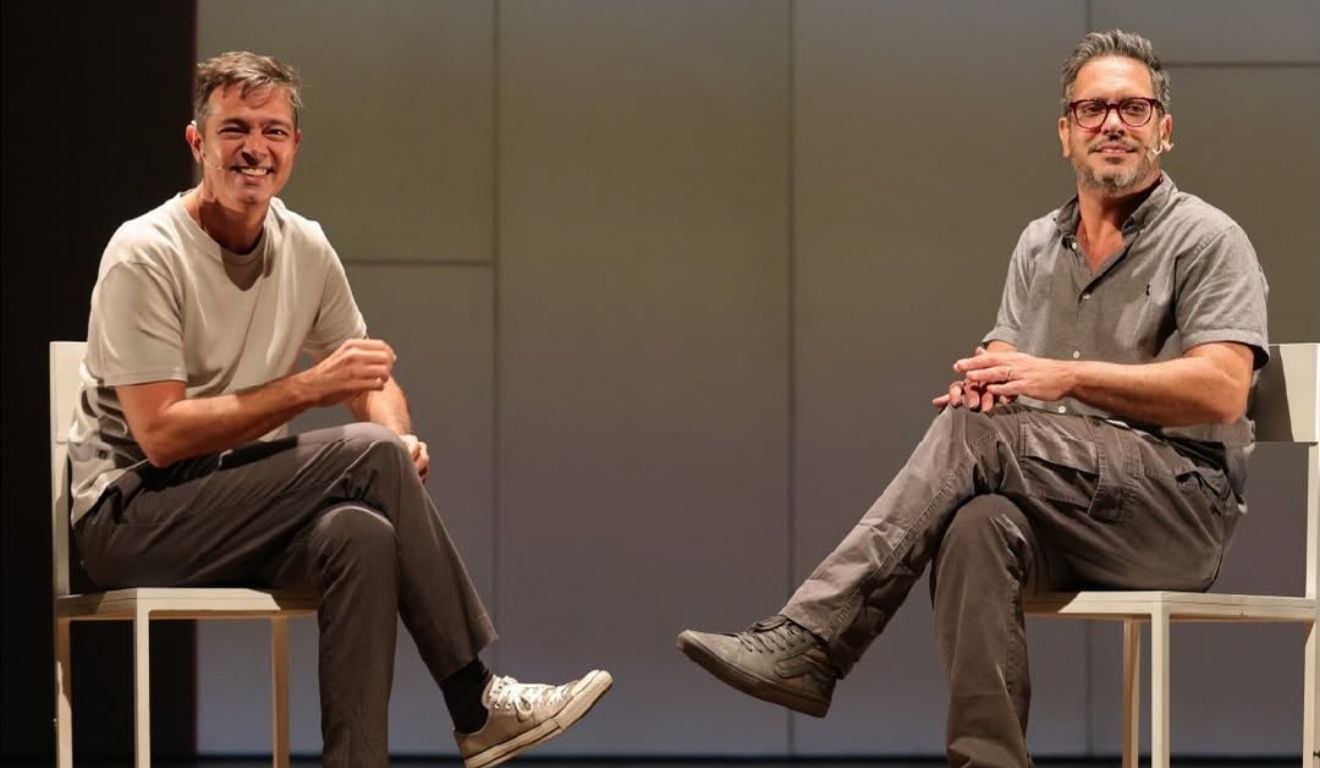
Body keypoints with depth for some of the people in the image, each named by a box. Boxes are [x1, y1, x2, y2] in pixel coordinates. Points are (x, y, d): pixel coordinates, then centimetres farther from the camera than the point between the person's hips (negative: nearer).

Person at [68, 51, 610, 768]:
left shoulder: (304, 247, 6)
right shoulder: (146, 254, -15)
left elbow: (372, 383, 17)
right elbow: (161, 435, -21)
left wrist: (398, 439, -8)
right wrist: (307, 388, -24)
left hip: (234, 513, 6)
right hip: (127, 516, -6)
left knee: (361, 536, -29)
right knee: (368, 454, -24)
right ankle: (477, 706, -17)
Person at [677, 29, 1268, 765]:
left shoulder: (1208, 241, 0)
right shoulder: (1038, 246, 20)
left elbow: (1222, 391, -13)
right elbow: (1003, 362, 15)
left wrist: (1066, 378, -22)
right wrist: (987, 380, -12)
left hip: (1182, 507, -4)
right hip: (1061, 509, 5)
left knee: (975, 432, -29)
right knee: (978, 527, -34)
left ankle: (808, 641, -34)